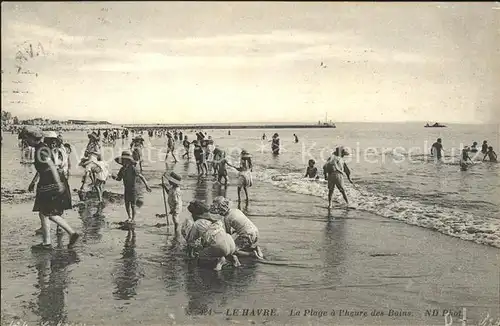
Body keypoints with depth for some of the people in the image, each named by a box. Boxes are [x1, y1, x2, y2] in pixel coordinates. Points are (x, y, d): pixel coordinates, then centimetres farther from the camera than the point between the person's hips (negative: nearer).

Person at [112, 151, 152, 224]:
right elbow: (119, 179, 9)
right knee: (127, 204, 11)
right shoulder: (122, 169, 0)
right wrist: (115, 177, -15)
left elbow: (141, 177, -22)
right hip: (126, 189, 6)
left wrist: (146, 185, -28)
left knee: (133, 205, 2)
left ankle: (133, 219, 15)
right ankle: (130, 217, 29)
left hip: (133, 189, -6)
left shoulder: (133, 168, -20)